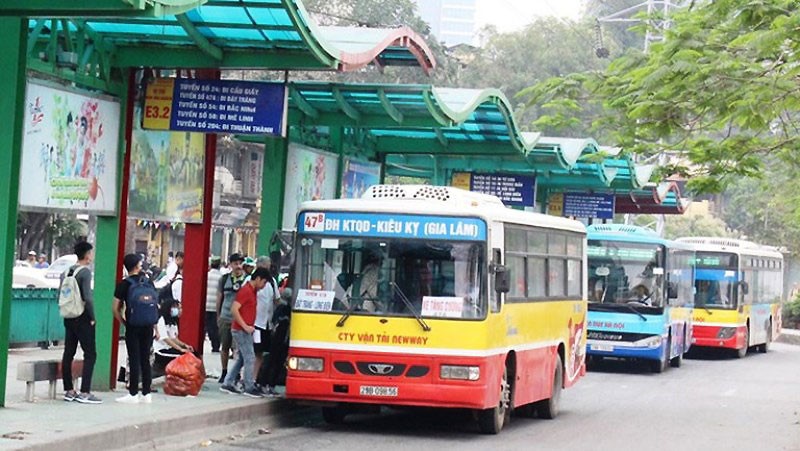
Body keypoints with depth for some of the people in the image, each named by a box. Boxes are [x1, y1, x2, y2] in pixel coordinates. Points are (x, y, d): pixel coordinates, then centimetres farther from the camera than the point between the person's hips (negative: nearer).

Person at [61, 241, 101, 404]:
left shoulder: (67, 272, 10)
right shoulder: (85, 272, -14)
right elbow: (88, 298, -21)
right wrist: (92, 317, -12)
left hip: (69, 318, 8)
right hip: (83, 319, -8)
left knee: (68, 354, 10)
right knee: (90, 354, -4)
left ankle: (68, 391, 14)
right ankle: (84, 393, -9)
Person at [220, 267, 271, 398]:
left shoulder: (252, 291, 13)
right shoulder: (246, 291, -16)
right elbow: (234, 310, -23)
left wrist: (249, 326, 14)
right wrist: (245, 326, -20)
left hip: (246, 330, 10)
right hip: (241, 330, -10)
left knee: (242, 358, 14)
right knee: (250, 358, -6)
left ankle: (228, 384, 18)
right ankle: (249, 388, -1)